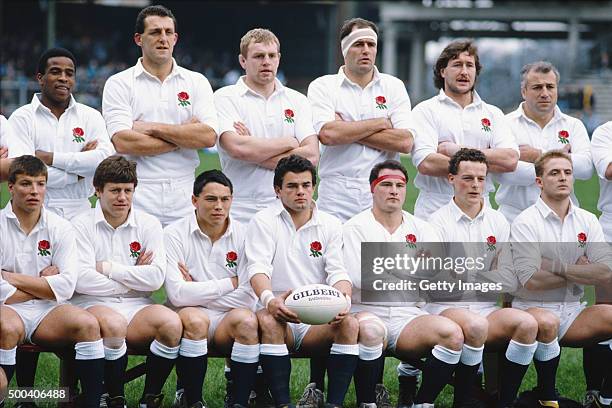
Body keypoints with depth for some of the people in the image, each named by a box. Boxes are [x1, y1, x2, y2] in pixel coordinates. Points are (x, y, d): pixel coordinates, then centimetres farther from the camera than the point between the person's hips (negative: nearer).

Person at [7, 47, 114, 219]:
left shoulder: (90, 116, 13)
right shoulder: (21, 118, 6)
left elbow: (105, 159, -4)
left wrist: (51, 158, -7)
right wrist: (77, 173, -4)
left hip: (80, 212, 2)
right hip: (36, 212, -2)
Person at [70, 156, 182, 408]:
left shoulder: (148, 224, 10)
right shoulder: (82, 225, 4)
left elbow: (156, 278, -3)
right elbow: (81, 279, -10)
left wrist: (108, 268, -7)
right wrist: (132, 279, -5)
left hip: (136, 306, 3)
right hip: (92, 304, -3)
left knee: (171, 323, -29)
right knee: (114, 323, -38)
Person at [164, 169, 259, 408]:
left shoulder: (243, 235, 3)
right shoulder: (175, 235, -3)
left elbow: (248, 297, -5)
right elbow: (177, 294, -15)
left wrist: (198, 292, -7)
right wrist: (229, 284, -8)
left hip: (228, 319, 2)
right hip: (190, 316, -2)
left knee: (246, 320, -30)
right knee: (194, 319, -34)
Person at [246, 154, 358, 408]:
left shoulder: (330, 225, 13)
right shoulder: (264, 222, 4)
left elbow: (337, 272, 2)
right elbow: (258, 268, -12)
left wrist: (343, 299, -24)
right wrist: (269, 299, -35)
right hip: (279, 314, -2)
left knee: (349, 324, -28)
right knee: (268, 320, -36)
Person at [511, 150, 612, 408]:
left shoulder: (587, 221, 10)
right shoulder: (526, 222, -4)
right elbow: (532, 280, -16)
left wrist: (557, 267, -12)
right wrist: (580, 272, -4)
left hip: (572, 311, 5)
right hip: (533, 309, -5)